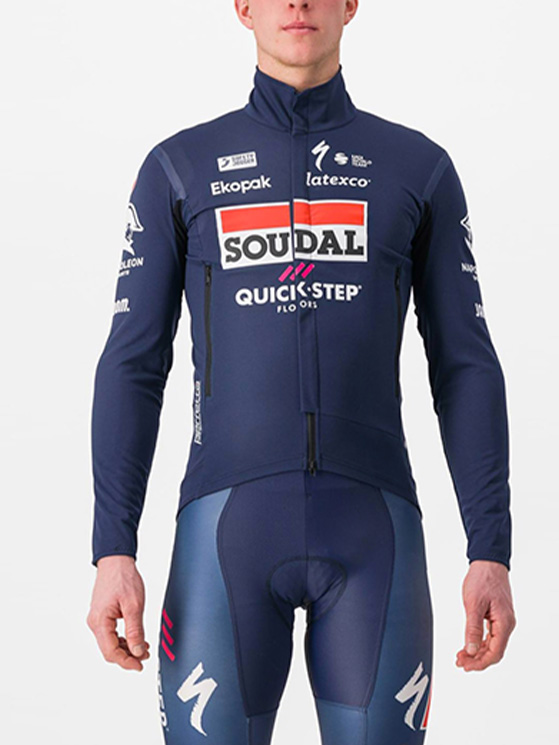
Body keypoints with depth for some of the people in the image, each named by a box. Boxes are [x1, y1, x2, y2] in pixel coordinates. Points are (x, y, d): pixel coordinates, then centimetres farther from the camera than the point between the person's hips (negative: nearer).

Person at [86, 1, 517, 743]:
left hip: (370, 537, 1)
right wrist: (113, 555, -5)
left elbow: (466, 371, 8)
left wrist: (492, 556, -2)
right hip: (231, 531, 0)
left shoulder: (421, 168, 11)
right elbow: (132, 369, 5)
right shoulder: (179, 168, 9)